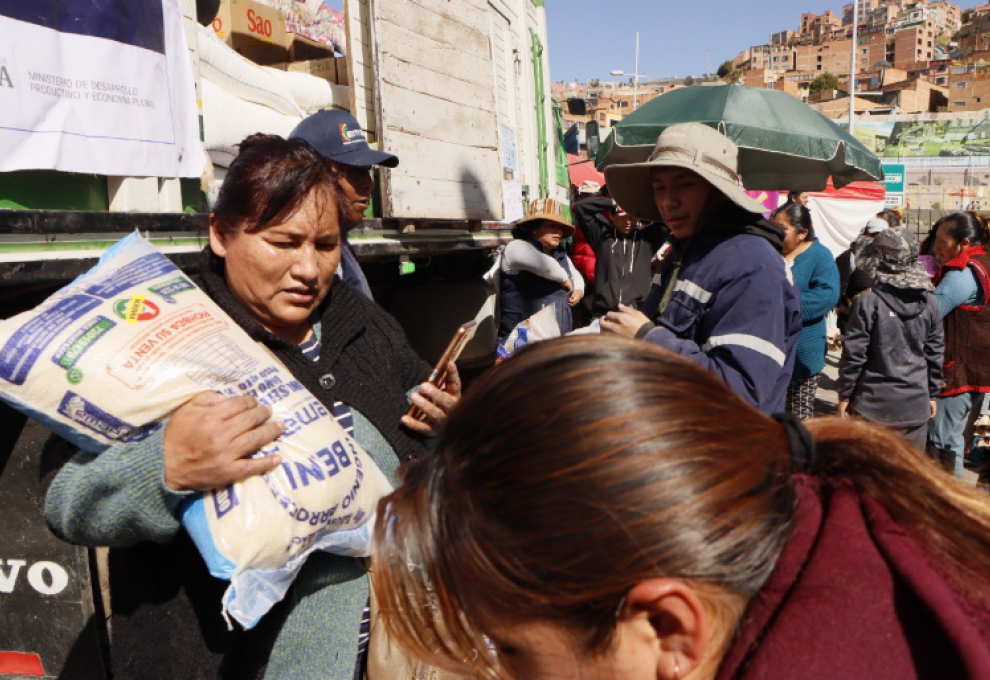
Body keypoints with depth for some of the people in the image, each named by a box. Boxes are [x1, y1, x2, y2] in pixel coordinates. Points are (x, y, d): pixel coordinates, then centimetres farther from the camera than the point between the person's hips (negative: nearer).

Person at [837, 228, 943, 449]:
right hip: (916, 404, 4)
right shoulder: (929, 303, 1)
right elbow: (935, 354, 9)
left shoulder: (869, 302, -13)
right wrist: (932, 395, 20)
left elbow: (854, 354, -11)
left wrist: (845, 395, -1)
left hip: (874, 403, -4)